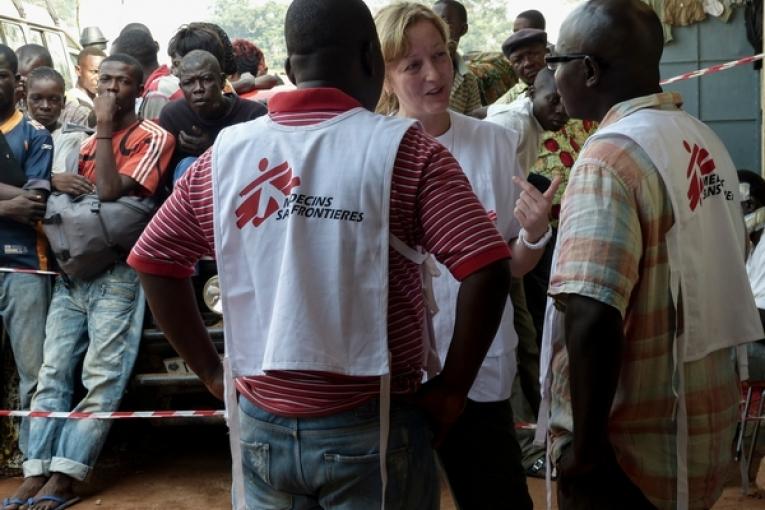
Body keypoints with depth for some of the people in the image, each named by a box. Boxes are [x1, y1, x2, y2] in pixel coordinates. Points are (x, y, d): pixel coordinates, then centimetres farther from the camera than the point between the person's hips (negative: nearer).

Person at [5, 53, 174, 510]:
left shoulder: (153, 137, -1)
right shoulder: (88, 141, 22)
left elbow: (111, 192, -13)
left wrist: (104, 129, -6)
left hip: (117, 273, -6)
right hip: (72, 269, 7)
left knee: (102, 377, -10)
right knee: (53, 372, 0)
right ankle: (36, 473, -1)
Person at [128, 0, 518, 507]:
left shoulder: (226, 152, 0)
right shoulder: (402, 148, -10)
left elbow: (154, 259, 8)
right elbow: (488, 269, -18)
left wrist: (212, 371, 10)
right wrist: (452, 389, -8)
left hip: (262, 425, 3)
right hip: (370, 426, -3)